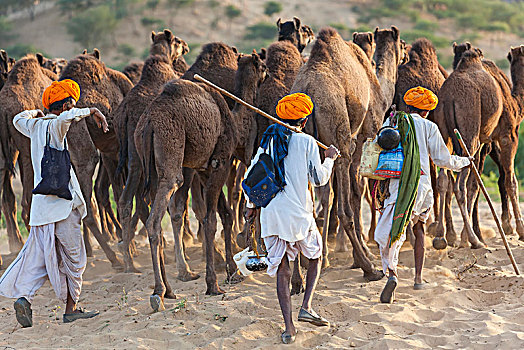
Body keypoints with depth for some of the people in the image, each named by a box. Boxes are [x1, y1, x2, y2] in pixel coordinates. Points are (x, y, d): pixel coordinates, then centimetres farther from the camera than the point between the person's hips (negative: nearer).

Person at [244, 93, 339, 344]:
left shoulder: (268, 140, 7)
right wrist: (329, 158, 17)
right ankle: (306, 307, 5)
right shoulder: (306, 142, -5)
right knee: (315, 257, 21)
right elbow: (319, 179, -1)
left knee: (281, 270, 6)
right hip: (298, 213, -3)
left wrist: (250, 205, 23)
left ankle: (288, 326, 3)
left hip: (271, 213, 3)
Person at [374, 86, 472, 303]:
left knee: (388, 234, -6)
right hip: (421, 184, 0)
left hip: (396, 184, 0)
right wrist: (464, 162, 23)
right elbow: (442, 159, 6)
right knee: (418, 228, 22)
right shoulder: (429, 127, 3)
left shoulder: (391, 122, 9)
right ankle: (418, 278, 24)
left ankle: (391, 273, -32)